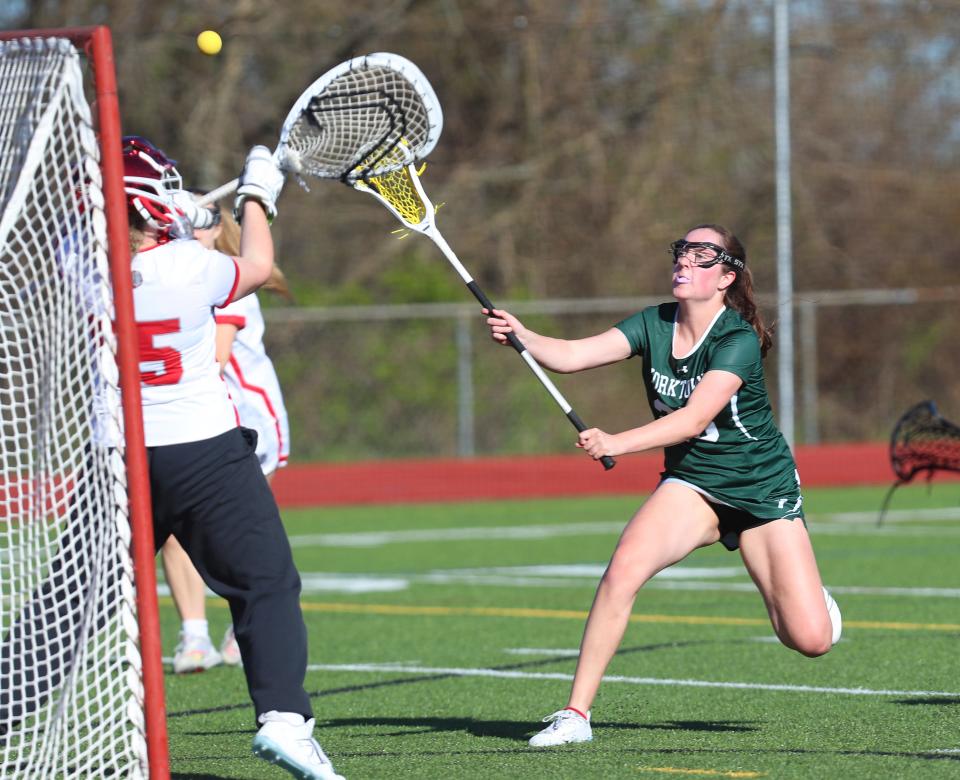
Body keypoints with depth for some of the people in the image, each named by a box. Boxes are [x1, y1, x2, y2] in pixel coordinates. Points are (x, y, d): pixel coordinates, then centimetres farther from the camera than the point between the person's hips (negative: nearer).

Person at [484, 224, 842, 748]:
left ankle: (796, 591, 31)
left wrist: (617, 443, -46)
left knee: (811, 640, -9)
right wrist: (521, 337, -37)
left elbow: (693, 419, -33)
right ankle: (575, 714, -20)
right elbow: (573, 356, -17)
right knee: (622, 570, -26)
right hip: (690, 484, 3)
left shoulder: (738, 341, -21)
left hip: (763, 490, -3)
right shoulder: (653, 326, -5)